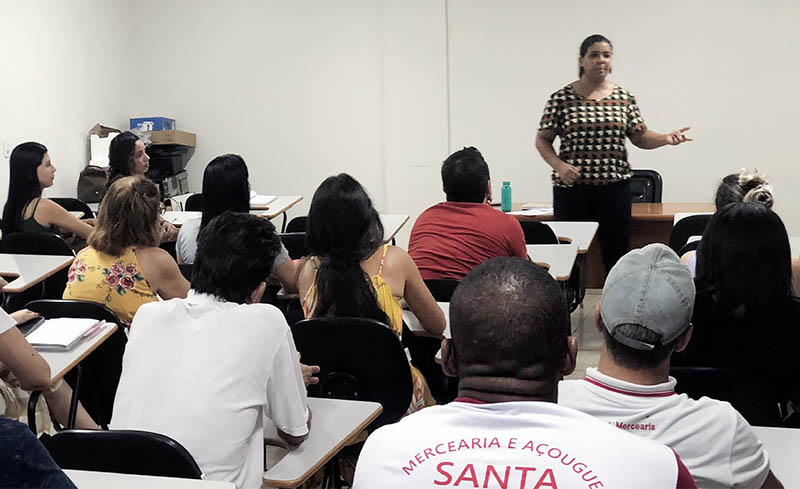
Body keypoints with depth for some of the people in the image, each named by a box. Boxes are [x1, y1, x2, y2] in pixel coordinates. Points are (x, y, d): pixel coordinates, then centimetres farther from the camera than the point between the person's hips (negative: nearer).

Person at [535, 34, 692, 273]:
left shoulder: (624, 97, 8)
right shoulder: (561, 98, 1)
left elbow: (640, 137, 9)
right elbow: (542, 139, 3)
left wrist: (667, 138, -10)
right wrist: (559, 165, -13)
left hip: (615, 187, 2)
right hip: (571, 189, -2)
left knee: (616, 254, 6)